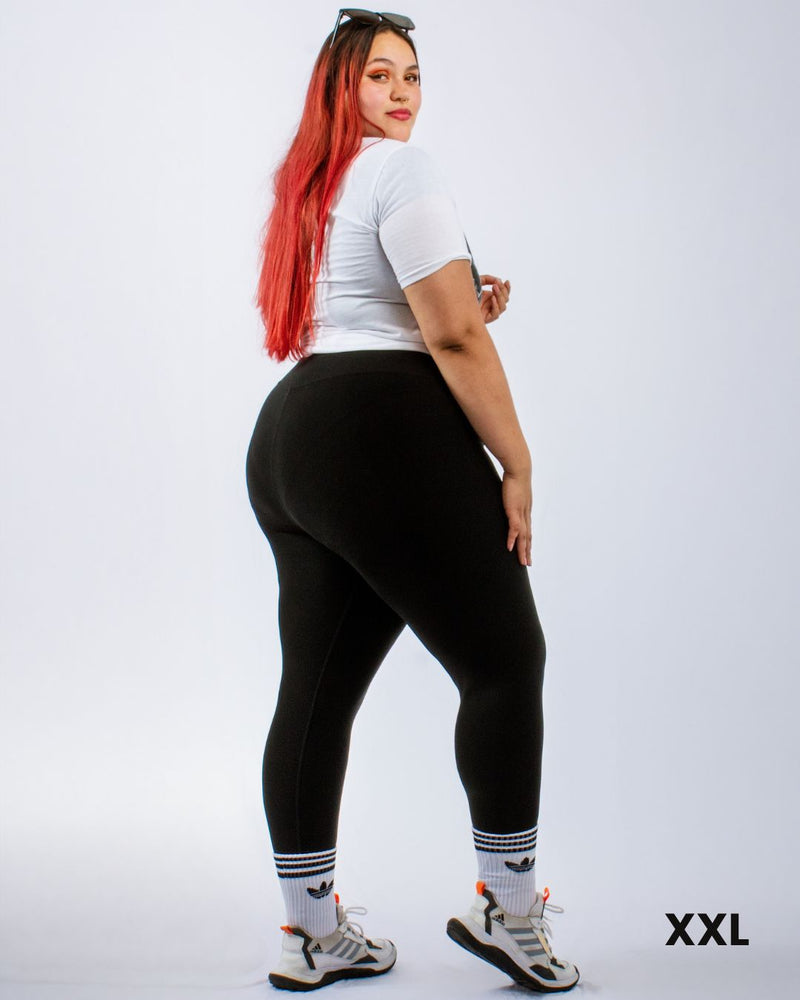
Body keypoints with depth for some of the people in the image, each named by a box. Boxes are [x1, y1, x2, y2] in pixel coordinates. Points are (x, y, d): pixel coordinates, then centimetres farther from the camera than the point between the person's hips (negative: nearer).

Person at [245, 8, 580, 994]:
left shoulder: (310, 184, 24)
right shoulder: (401, 169, -5)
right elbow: (452, 336, -13)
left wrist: (463, 301, 16)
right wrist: (517, 462, -9)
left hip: (288, 440, 10)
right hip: (387, 436, -10)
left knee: (316, 690, 10)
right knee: (504, 663, 1)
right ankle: (507, 910, 9)